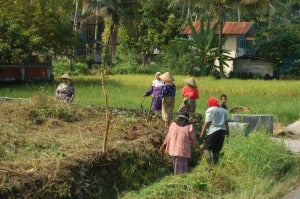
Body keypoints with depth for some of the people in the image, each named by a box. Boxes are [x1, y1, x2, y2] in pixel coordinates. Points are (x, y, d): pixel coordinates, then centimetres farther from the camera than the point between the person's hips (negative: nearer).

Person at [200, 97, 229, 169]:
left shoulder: (210, 110, -4)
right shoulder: (224, 110, 14)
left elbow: (207, 122, -9)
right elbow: (226, 122, 14)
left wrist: (202, 132, -5)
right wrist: (227, 131, 21)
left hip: (213, 131, -6)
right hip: (222, 131, 6)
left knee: (206, 148, -3)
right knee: (216, 150, 14)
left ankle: (210, 165, -16)